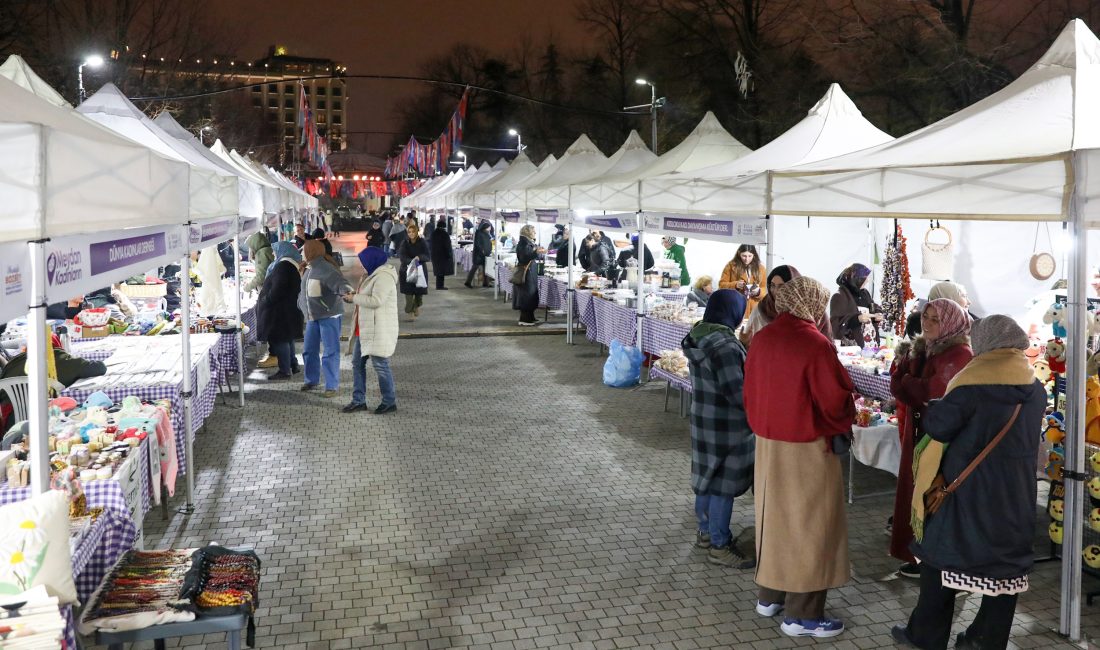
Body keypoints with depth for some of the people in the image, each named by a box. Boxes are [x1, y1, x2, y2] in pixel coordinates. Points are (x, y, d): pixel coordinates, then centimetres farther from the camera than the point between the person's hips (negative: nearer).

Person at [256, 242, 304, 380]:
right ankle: (293, 366, 24)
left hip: (281, 310, -10)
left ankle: (285, 371, -1)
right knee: (287, 338, 18)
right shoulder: (294, 264, 13)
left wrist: (265, 300, -13)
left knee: (280, 339, -5)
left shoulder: (283, 266, -20)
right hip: (290, 309, 10)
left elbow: (277, 289, -25)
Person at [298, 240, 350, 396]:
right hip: (312, 317, 9)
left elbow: (339, 283, -33)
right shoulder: (309, 270, 12)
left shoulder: (326, 269, -18)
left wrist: (346, 291, -52)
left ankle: (332, 385, 6)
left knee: (330, 352, -3)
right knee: (309, 349, 15)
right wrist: (301, 302, 33)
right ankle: (312, 380, 32)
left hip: (329, 316, -9)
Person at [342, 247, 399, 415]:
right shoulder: (373, 274, 15)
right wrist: (353, 297, 4)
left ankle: (389, 402, 9)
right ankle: (359, 401, 18)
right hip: (364, 329, 10)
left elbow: (376, 300, -26)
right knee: (357, 363, 11)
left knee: (380, 365, -3)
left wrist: (354, 298, -16)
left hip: (378, 330, -10)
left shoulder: (384, 277, -17)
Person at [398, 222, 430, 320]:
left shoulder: (422, 242, -5)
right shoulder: (405, 243, -4)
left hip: (420, 270, 0)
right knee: (409, 292, -6)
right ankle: (410, 312, 7)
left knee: (419, 292, 5)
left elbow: (428, 256, -9)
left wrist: (419, 258, -29)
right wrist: (411, 261, -31)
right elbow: (402, 256, -13)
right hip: (407, 270, 0)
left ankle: (417, 305, 36)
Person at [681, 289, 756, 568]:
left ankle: (705, 532, 34)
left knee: (707, 479, 20)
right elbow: (737, 392, -24)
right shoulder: (724, 346, -25)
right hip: (726, 427, -9)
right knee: (724, 484, 1)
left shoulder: (698, 336, 4)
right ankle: (719, 546, 11)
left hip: (703, 420, 9)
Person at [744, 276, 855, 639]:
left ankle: (770, 595, 30)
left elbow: (750, 392, 8)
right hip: (808, 448, -7)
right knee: (808, 525, 4)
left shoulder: (761, 339, 0)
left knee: (774, 517, 18)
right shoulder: (815, 344, -20)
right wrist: (843, 426, 5)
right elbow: (836, 401, -16)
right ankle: (802, 614, 12)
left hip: (768, 442, 7)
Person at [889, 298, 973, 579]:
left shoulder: (959, 355, -15)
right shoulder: (922, 349, 12)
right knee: (918, 492, 12)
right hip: (919, 433, 8)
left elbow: (933, 392, -23)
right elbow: (898, 388, 6)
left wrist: (905, 380, -7)